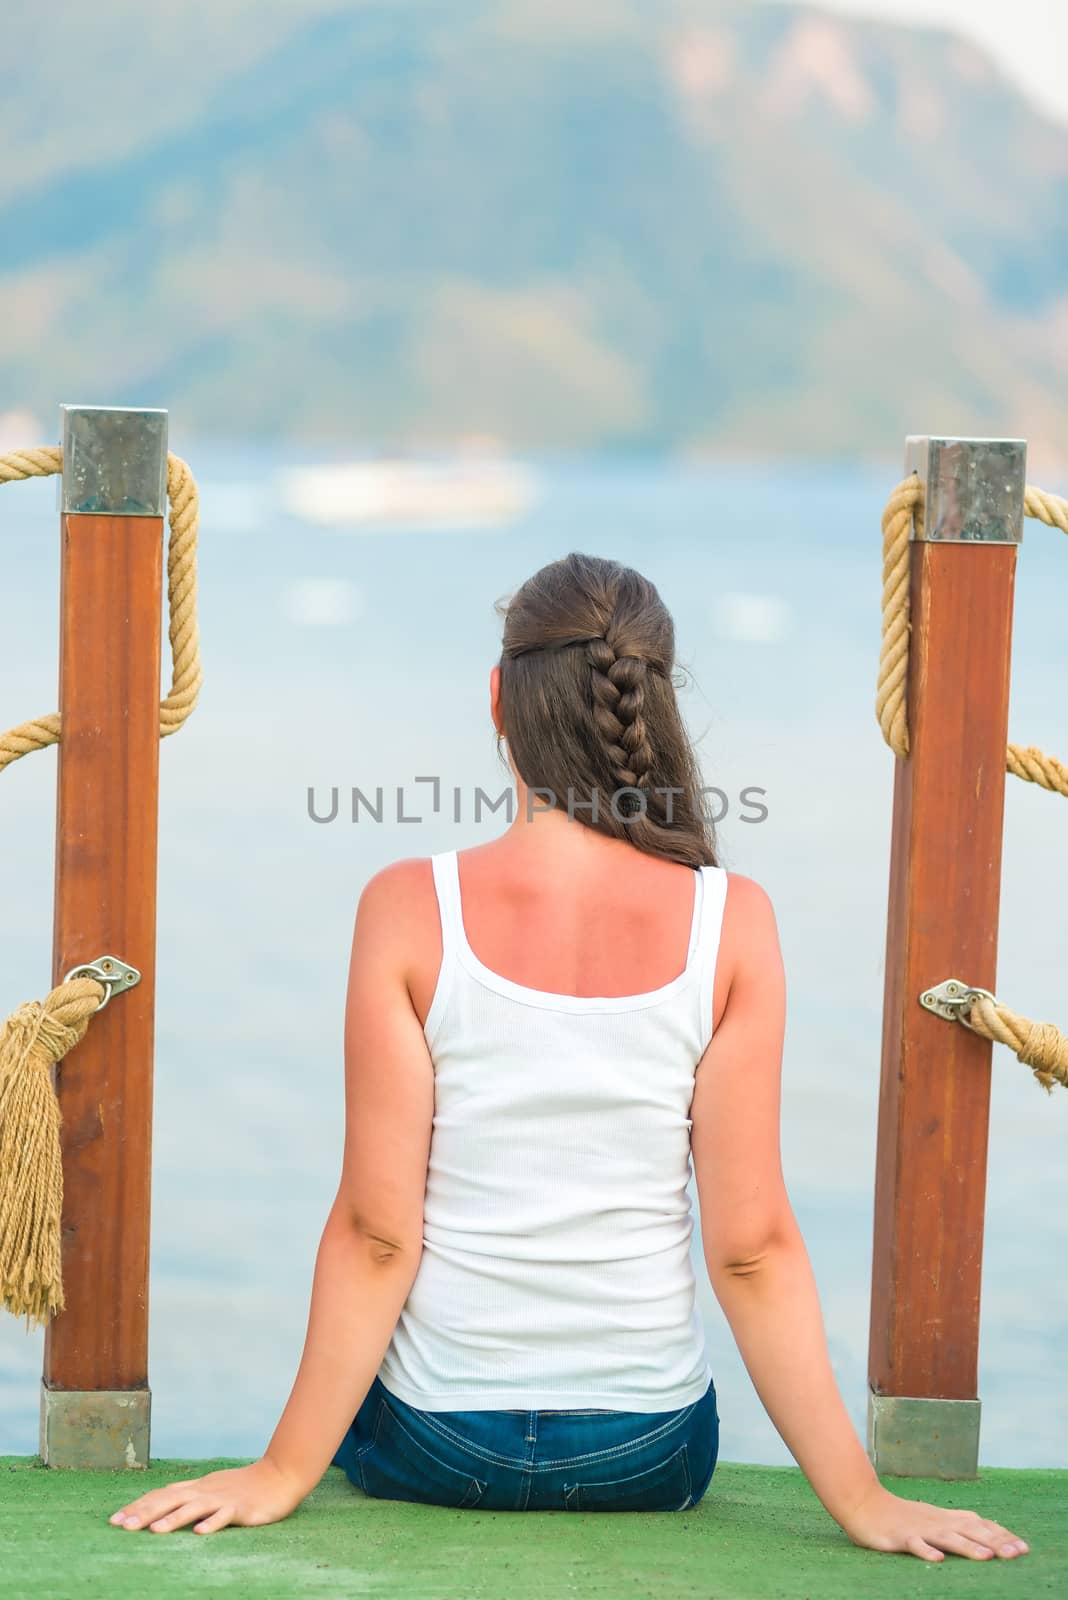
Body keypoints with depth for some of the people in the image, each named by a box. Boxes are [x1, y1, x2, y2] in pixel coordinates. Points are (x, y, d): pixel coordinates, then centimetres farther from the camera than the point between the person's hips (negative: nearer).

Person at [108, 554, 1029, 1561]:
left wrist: (285, 1471, -4)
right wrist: (858, 1496, -5)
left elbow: (376, 1234, -13)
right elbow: (752, 1247, -12)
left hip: (432, 1446, -1)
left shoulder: (409, 910, -14)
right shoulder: (732, 922, -12)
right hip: (649, 1458, 1)